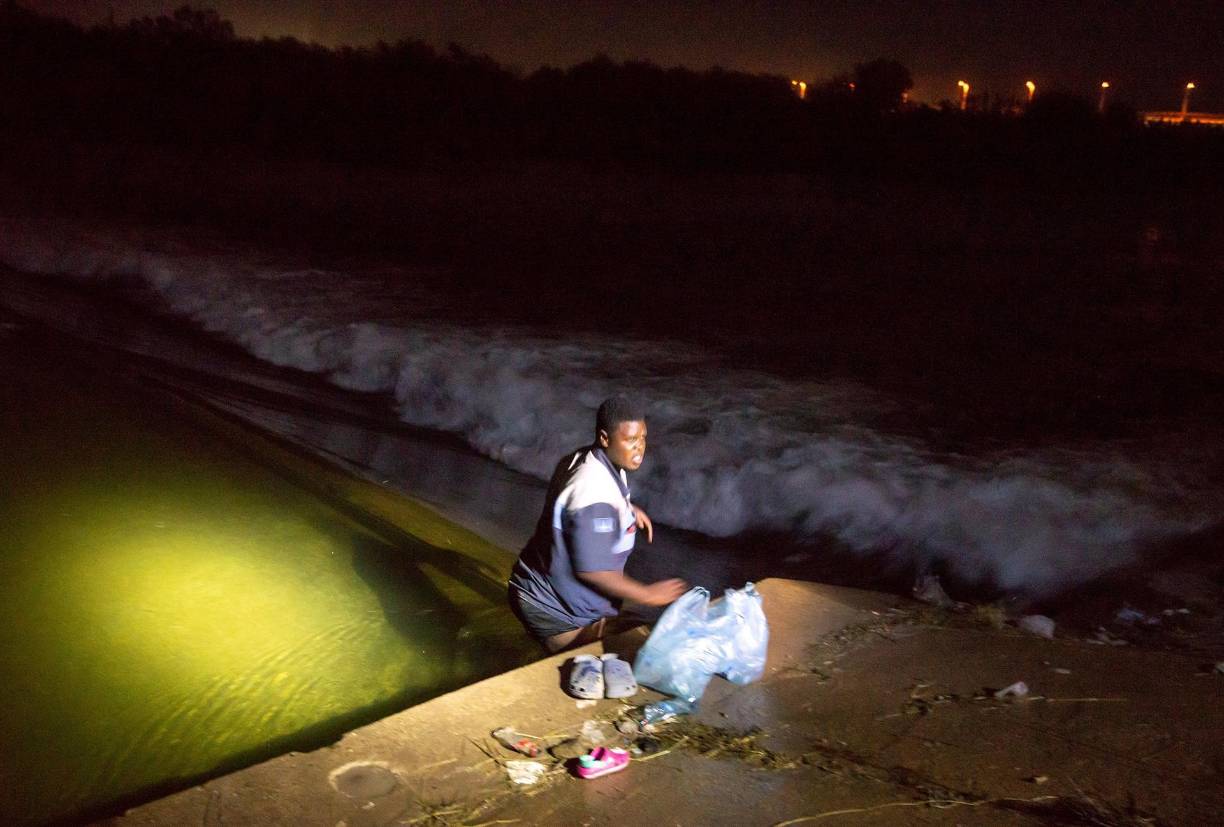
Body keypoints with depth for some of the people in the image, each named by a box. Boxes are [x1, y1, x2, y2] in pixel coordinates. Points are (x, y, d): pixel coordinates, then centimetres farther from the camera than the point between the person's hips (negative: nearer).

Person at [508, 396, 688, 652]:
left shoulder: (588, 459, -3)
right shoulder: (595, 495, -34)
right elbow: (593, 570, -32)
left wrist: (628, 508, 7)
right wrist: (649, 594, -23)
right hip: (553, 609, -10)